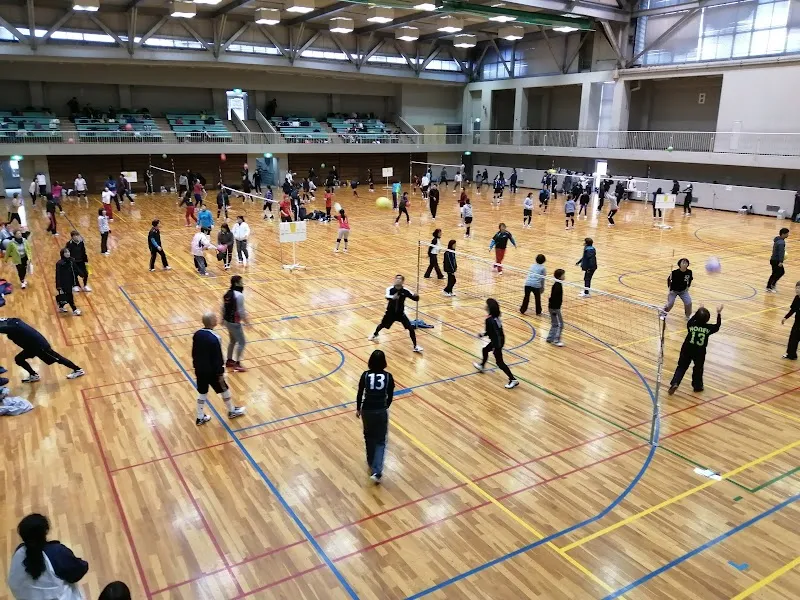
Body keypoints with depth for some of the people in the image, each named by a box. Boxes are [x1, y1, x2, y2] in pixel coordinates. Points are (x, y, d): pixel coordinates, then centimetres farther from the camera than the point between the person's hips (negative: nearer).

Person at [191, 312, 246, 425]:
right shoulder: (214, 338, -27)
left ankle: (200, 418, 29)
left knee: (202, 393, 19)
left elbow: (194, 353, 7)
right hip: (212, 371, -6)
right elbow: (218, 358, -22)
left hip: (200, 370, 6)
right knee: (224, 390, 15)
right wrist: (221, 373, -12)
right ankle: (232, 411, 34)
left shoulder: (197, 334, -5)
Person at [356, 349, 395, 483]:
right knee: (380, 441, 11)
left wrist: (358, 409, 14)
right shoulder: (388, 376, -9)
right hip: (381, 411, -1)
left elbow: (360, 394, -2)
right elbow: (390, 397, -1)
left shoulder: (365, 375, -9)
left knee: (369, 437, 25)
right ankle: (377, 471, -2)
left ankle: (371, 463, 41)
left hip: (367, 410, 1)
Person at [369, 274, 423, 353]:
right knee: (382, 325, 22)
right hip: (390, 312, 0)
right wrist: (393, 297, -59)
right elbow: (387, 297, -37)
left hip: (400, 313, 0)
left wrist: (416, 296, -40)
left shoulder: (405, 291, -14)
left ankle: (415, 346, 2)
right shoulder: (390, 289, -16)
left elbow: (416, 299, -15)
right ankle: (375, 335, 56)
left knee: (411, 328, -12)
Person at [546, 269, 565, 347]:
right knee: (559, 324, -4)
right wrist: (555, 309, -24)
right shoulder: (558, 285, -20)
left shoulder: (557, 284, 10)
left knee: (555, 324, 17)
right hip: (555, 308, -10)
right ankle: (556, 340, 1)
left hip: (554, 307, 10)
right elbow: (554, 297, -25)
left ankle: (550, 338, 24)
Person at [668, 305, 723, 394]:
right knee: (698, 369, 18)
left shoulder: (692, 325, -9)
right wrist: (719, 313, 14)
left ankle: (674, 383, -8)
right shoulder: (708, 328, -10)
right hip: (700, 352, -1)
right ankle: (697, 386, 30)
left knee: (681, 367, 9)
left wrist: (697, 313, 20)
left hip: (687, 350, 1)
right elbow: (717, 326, 9)